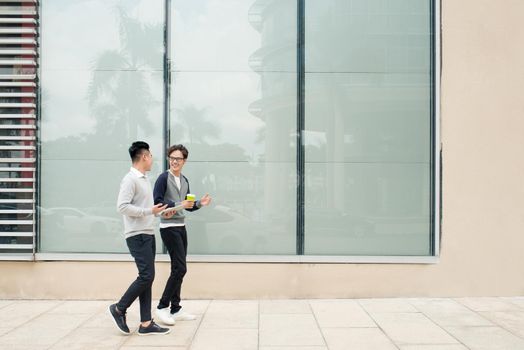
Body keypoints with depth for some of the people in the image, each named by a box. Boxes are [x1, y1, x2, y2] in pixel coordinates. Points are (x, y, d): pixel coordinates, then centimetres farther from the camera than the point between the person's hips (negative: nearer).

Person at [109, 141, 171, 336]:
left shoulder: (144, 179, 16)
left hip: (148, 234, 9)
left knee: (147, 277, 6)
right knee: (146, 276, -10)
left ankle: (146, 323, 9)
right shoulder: (130, 179, -12)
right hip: (137, 236, -9)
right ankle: (119, 309, 7)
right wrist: (149, 211, -19)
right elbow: (122, 207, -21)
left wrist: (159, 211, 11)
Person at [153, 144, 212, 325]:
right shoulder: (164, 178, -9)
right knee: (180, 268, -12)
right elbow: (156, 202, -16)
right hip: (169, 227, -8)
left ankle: (175, 309, 17)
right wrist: (179, 205, -21)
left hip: (181, 227, 8)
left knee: (178, 269, 9)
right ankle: (162, 306, 0)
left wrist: (199, 203, 1)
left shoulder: (184, 181, 13)